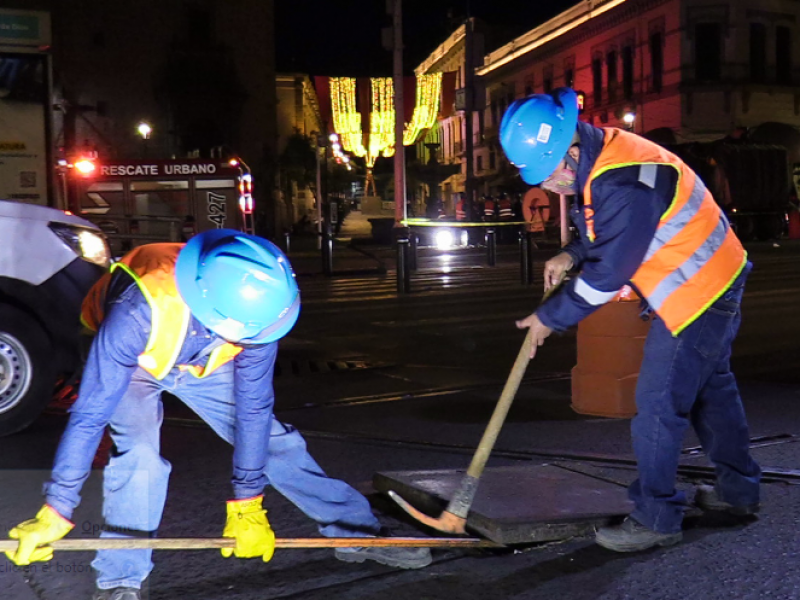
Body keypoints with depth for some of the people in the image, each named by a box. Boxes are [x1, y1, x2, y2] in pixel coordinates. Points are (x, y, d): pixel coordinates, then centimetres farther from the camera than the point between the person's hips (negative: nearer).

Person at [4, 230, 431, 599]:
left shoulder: (251, 310, -33)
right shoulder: (139, 310, -46)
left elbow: (253, 408, -23)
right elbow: (90, 414, -40)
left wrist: (247, 503, -17)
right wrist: (55, 512, -35)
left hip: (202, 364, 3)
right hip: (132, 362, -3)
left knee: (274, 439, -2)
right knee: (138, 453, -27)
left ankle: (358, 533, 11)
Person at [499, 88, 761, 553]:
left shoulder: (625, 185, -31)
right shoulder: (600, 155, 1)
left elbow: (609, 273, -24)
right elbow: (611, 232, 17)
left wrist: (551, 318, -13)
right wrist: (572, 255, 0)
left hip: (697, 293, -11)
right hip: (715, 280, 11)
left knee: (660, 405, -4)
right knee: (712, 388, 22)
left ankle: (657, 519, 8)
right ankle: (739, 490, 38)